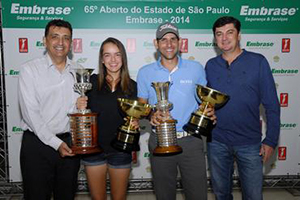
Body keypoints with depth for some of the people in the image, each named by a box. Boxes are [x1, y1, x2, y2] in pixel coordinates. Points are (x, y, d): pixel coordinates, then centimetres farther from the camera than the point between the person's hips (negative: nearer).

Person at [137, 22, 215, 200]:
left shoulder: (196, 68, 1)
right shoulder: (145, 73, 2)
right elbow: (141, 105, 8)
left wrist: (209, 112, -10)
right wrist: (151, 115, -13)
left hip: (191, 140, 0)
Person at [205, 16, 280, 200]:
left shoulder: (258, 62, -5)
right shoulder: (211, 65, 3)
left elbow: (272, 105, -4)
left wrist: (271, 140, -7)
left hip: (250, 143, -2)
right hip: (217, 142, 2)